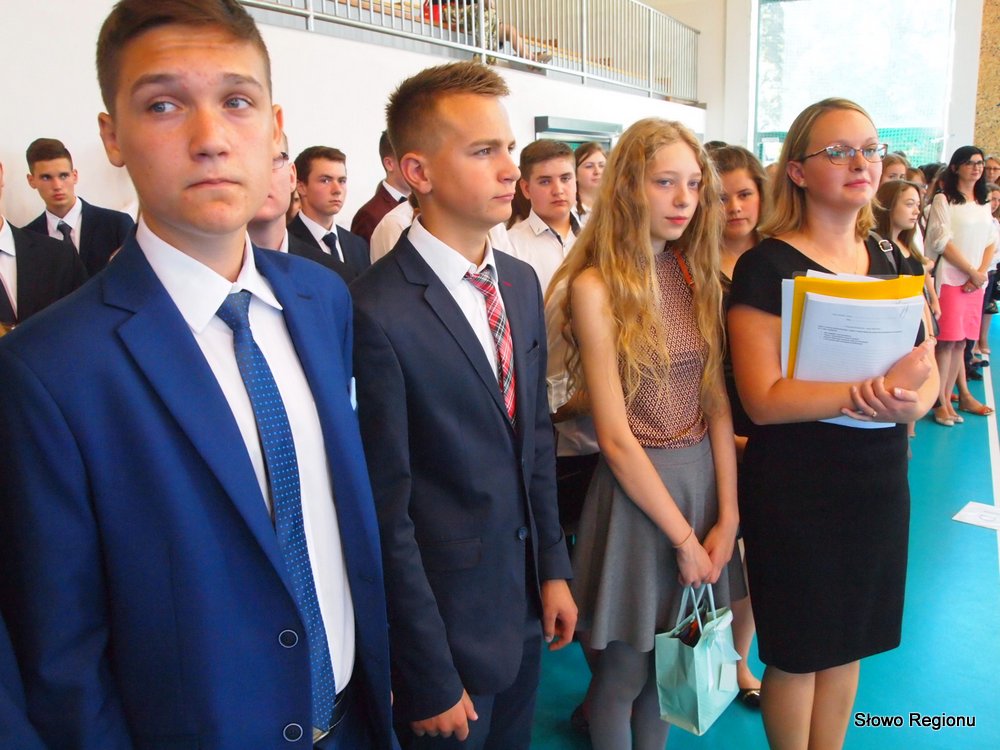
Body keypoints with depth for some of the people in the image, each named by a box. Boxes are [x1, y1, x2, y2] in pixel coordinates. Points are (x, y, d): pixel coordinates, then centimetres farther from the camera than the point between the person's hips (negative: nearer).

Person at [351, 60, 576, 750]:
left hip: (526, 604, 7)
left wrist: (553, 566, 9)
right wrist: (429, 681, -12)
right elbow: (387, 513, -19)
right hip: (448, 620, -7)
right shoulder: (378, 313, -23)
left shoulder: (522, 282, 1)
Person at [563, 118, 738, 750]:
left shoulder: (697, 274, 3)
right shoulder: (596, 285, -15)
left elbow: (718, 403, 1)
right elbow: (616, 438, -16)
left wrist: (727, 517, -5)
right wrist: (684, 538, -12)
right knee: (625, 670, 12)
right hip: (636, 488, -5)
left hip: (705, 477, 6)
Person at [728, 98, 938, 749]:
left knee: (848, 643, 20)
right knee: (797, 652, 11)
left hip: (880, 481, 6)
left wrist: (911, 403, -17)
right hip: (797, 490, -6)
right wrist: (880, 387, -27)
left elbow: (927, 373, 6)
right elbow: (763, 399, -20)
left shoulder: (888, 260, 7)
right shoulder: (767, 267, -13)